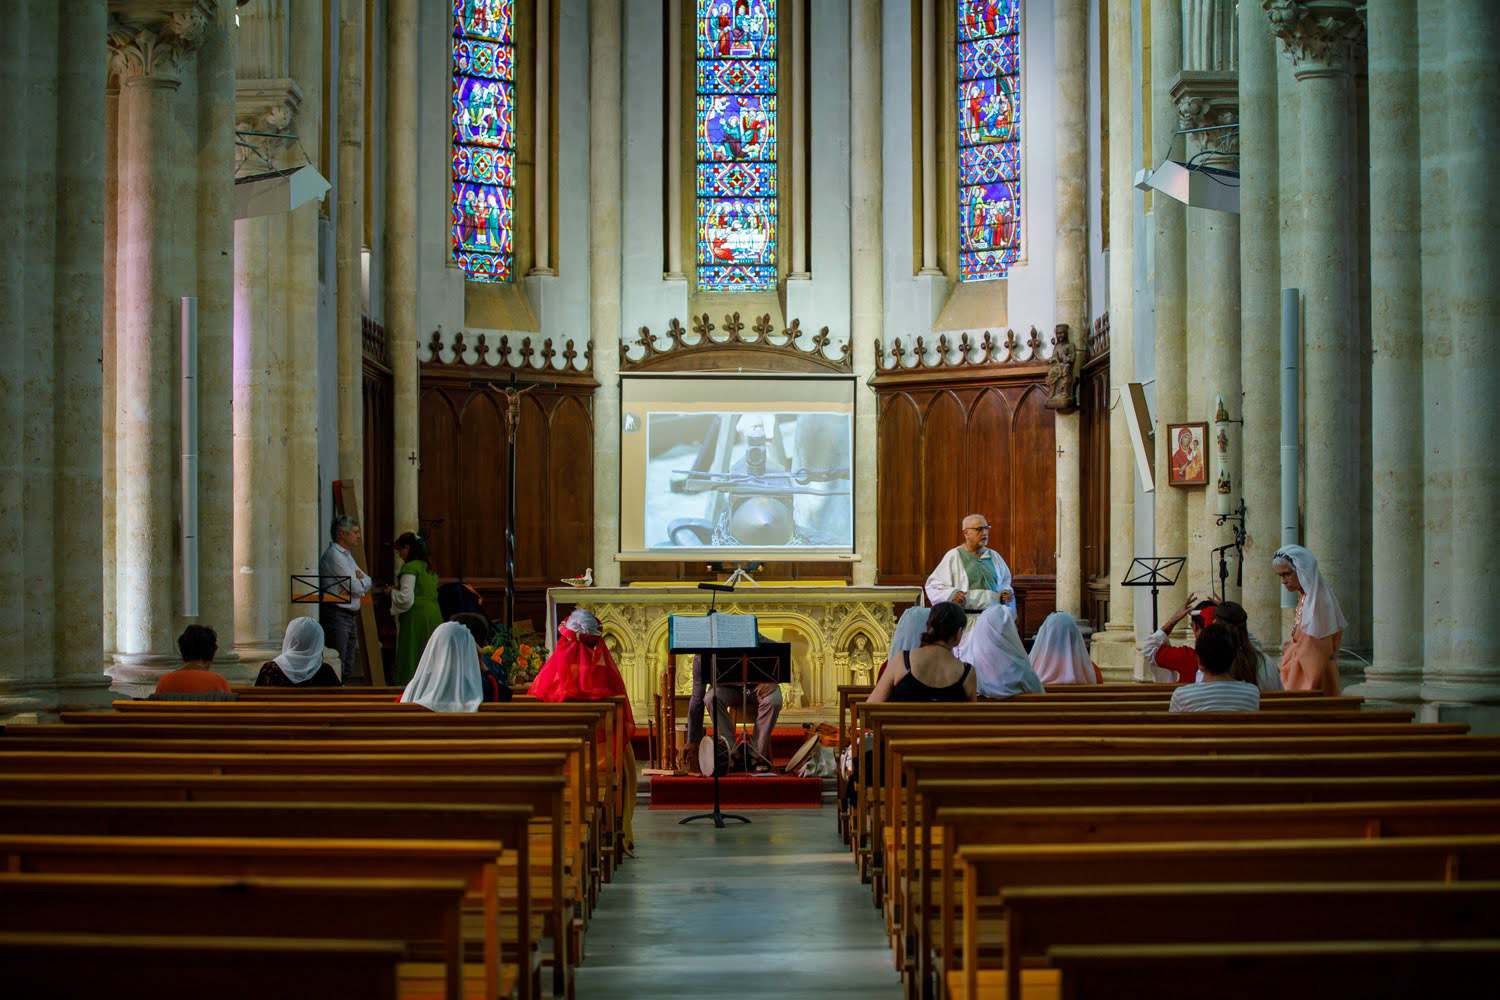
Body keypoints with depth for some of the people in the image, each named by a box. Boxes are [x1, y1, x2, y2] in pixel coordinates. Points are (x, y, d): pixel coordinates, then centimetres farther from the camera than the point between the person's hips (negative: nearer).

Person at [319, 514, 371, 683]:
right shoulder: (334, 555, -13)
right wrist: (360, 581, 6)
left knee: (348, 668, 11)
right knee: (337, 667, -10)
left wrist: (360, 579, -5)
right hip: (337, 615, -10)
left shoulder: (346, 555, 18)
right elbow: (356, 588, -16)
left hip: (350, 616, 10)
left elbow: (367, 582, 18)